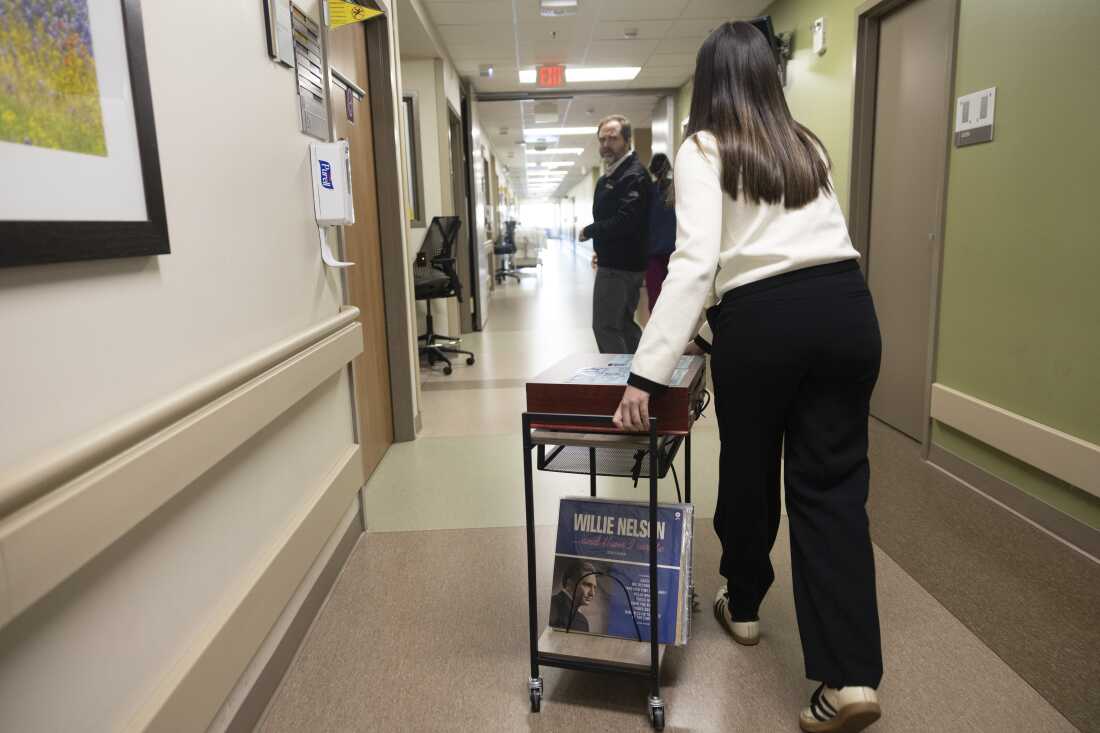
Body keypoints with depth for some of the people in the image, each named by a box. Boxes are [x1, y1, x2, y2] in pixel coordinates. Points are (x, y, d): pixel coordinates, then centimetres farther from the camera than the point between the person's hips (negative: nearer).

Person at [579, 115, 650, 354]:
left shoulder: (634, 175, -15)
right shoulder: (609, 177, 15)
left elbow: (625, 221, -26)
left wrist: (588, 232, -14)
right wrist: (601, 250, 9)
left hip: (620, 265, -10)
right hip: (616, 262, 10)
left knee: (605, 327, -8)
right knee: (624, 324, 16)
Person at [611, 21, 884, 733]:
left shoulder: (704, 150, 3)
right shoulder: (807, 145, 21)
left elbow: (697, 260, -12)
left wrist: (648, 372, -15)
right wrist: (710, 327, 30)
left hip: (763, 322, -4)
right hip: (846, 307, 5)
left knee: (748, 470, 16)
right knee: (833, 486, 7)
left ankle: (744, 606, 39)